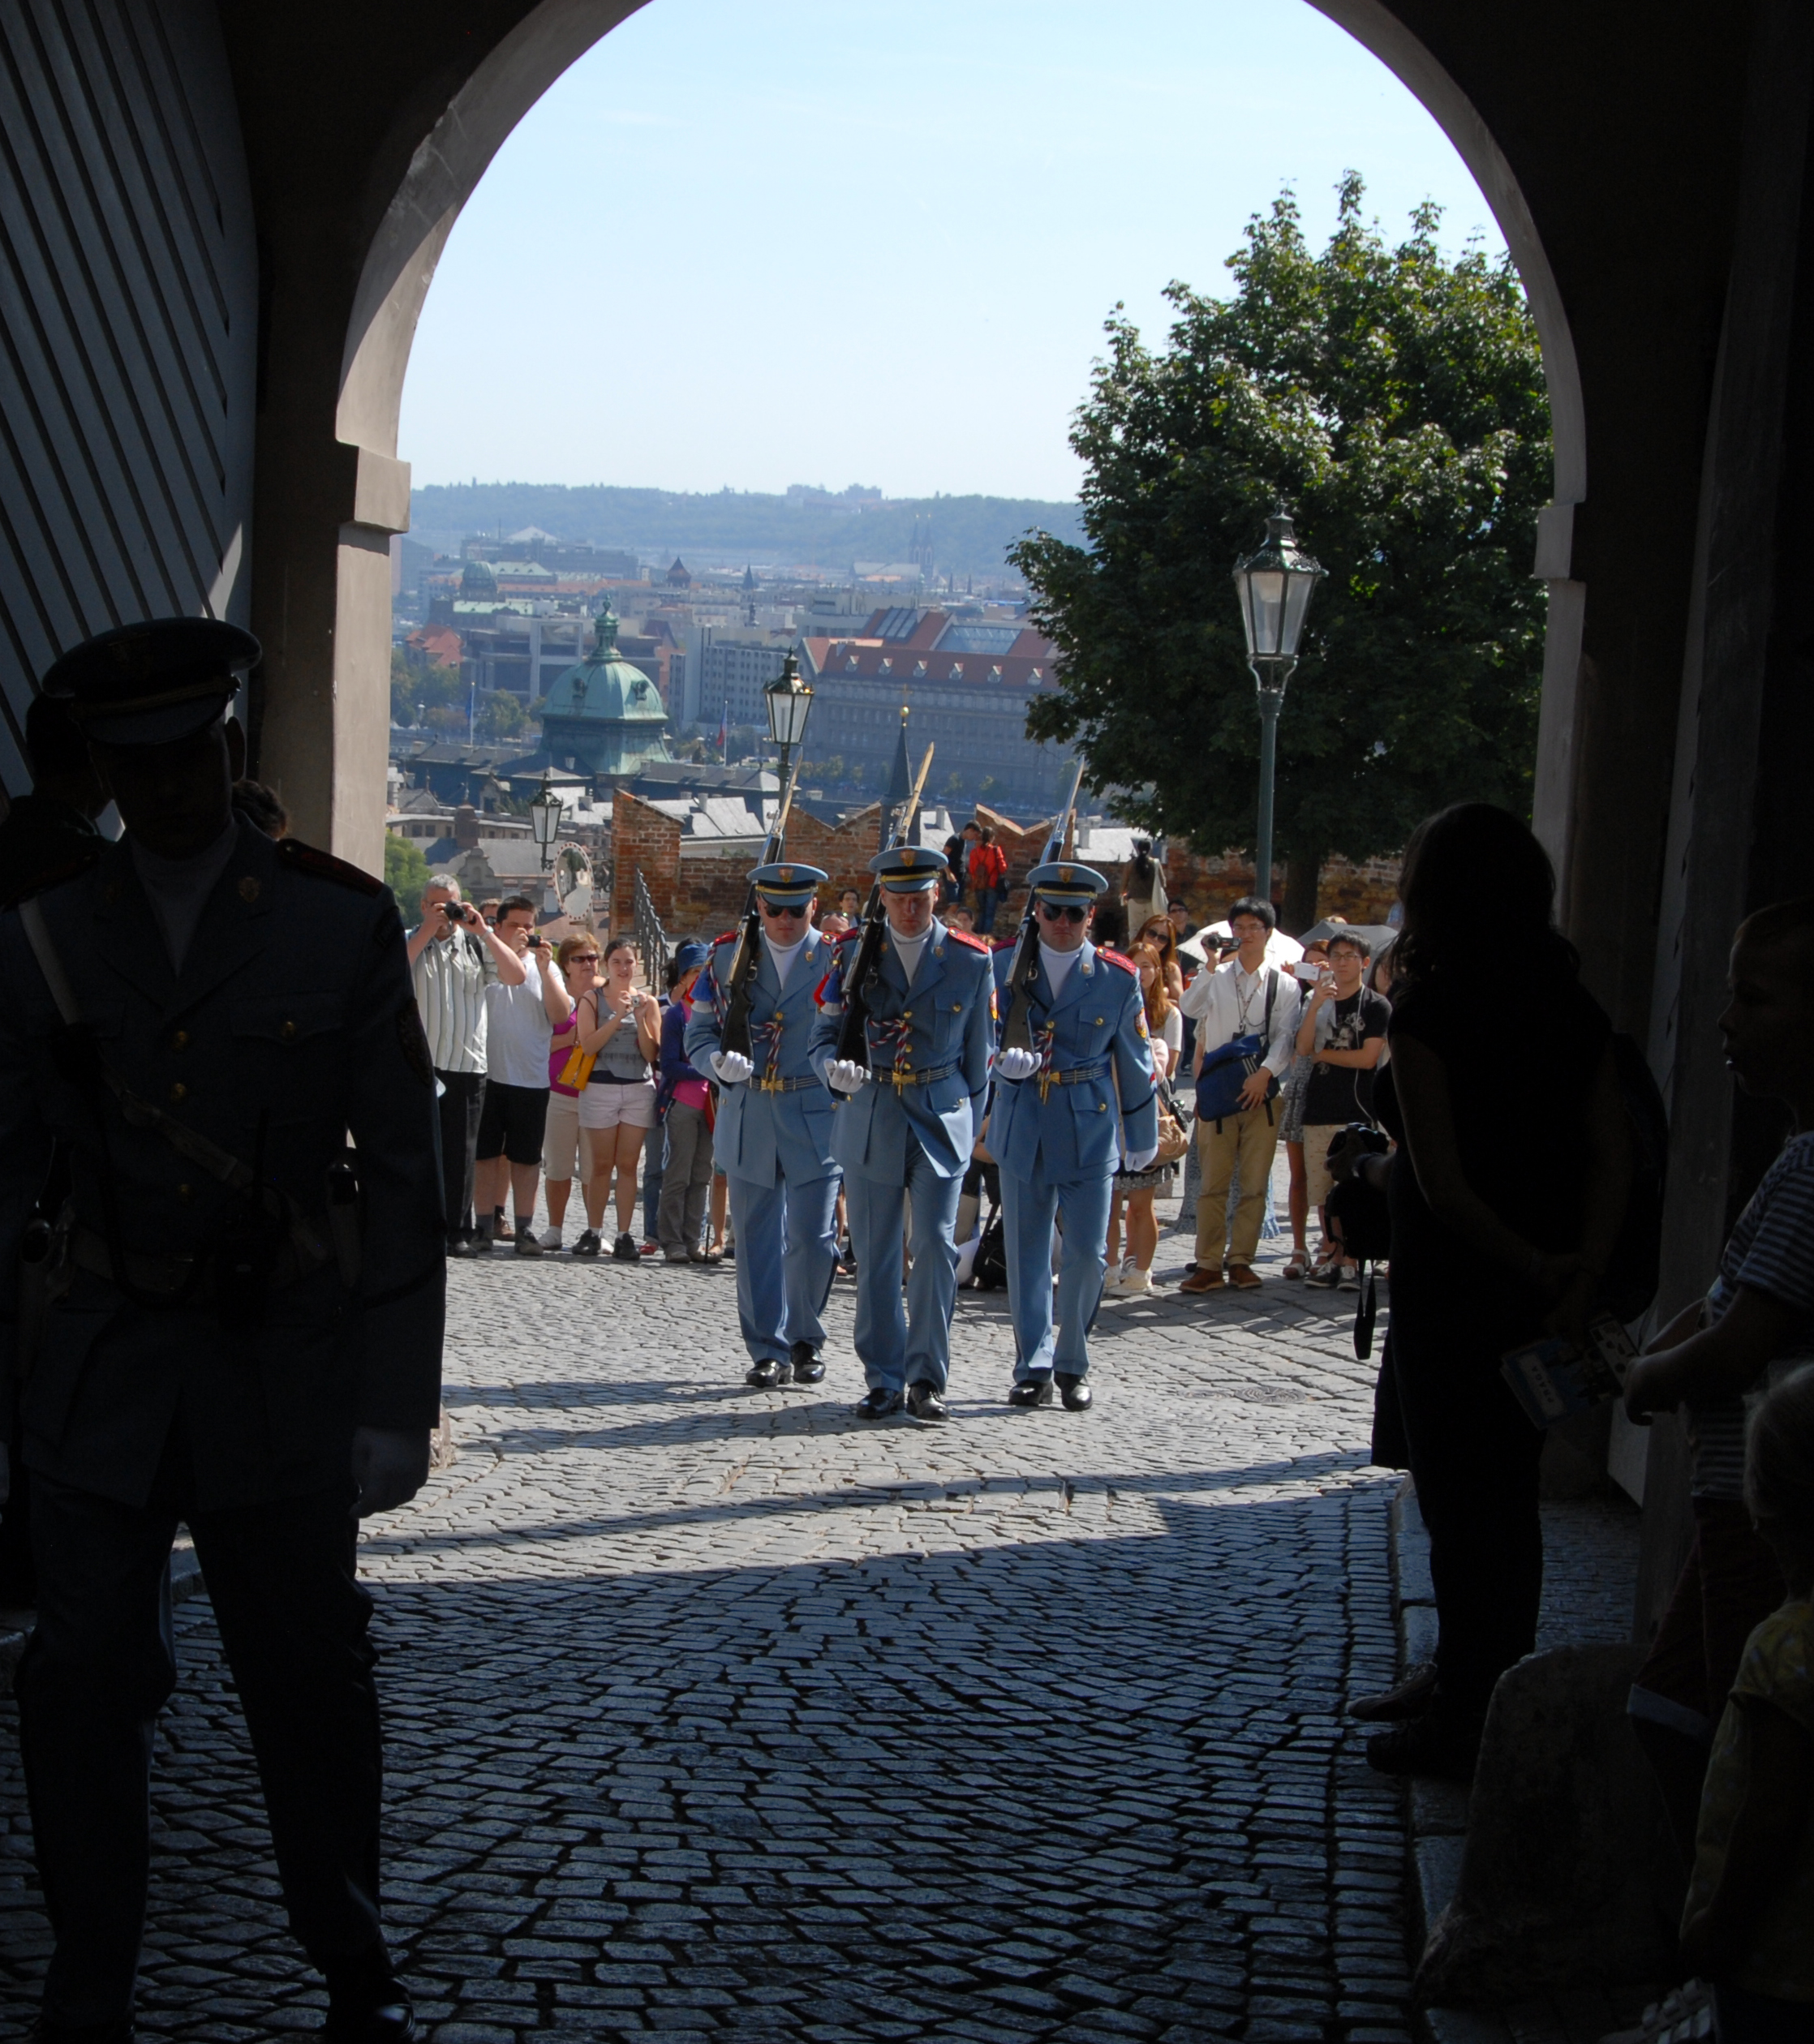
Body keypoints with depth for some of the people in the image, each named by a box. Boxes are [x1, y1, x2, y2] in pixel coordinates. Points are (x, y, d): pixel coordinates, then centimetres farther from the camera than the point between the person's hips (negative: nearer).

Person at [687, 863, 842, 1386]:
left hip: (815, 1120, -2)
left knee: (812, 1239, -4)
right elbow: (699, 1033, 8)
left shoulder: (836, 959, 1)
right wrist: (719, 1062, -13)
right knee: (757, 1240, 5)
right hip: (747, 1120, 2)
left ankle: (805, 1338, 19)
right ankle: (768, 1352, 14)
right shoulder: (727, 957, 6)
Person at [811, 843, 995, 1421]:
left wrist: (969, 1124, 12)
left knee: (936, 1247, -9)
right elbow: (824, 1035, 5)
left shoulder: (970, 961, 2)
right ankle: (883, 1381, 13)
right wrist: (835, 1067, -18)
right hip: (870, 1122, 1)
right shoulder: (854, 955, 3)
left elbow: (979, 1053, 10)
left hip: (941, 1120, -1)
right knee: (875, 1257, 4)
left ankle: (926, 1379, 1)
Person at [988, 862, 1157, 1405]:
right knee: (1026, 1253, 4)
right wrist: (1004, 1061, -22)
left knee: (1086, 1252, -2)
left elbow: (1135, 1061, 8)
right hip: (1022, 1129, 1)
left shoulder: (1118, 978, 0)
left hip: (1090, 1131, -1)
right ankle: (1033, 1368, 13)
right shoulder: (1004, 964, 1)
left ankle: (1073, 1365, 15)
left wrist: (1144, 1137, 14)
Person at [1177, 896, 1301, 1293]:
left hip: (1261, 1092, 0)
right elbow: (1189, 1008, -10)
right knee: (1213, 1182, -2)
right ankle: (1208, 1264, -1)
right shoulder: (1216, 978, 9)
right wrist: (1210, 966, -17)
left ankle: (1241, 1260, 9)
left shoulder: (1284, 986, 7)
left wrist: (1265, 1073, -17)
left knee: (1255, 1183, 3)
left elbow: (1286, 1037, -1)